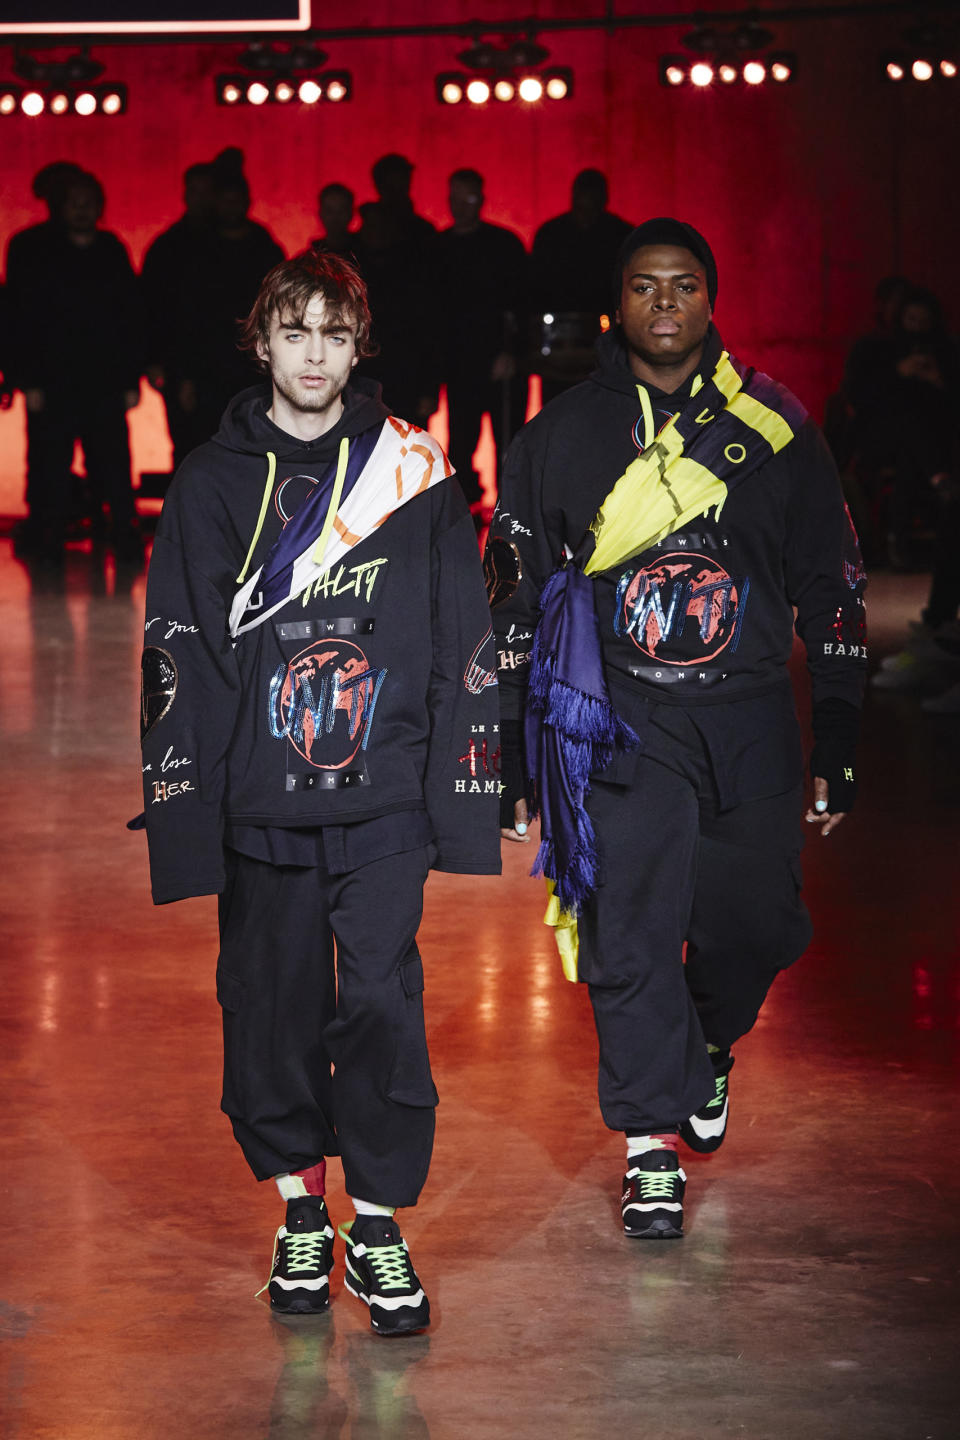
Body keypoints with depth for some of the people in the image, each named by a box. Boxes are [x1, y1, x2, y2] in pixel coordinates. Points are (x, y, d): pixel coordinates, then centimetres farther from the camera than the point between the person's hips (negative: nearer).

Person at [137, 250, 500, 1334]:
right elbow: (176, 655, 4)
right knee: (273, 1002, 8)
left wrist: (463, 784, 1)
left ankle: (378, 1224, 10)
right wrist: (182, 803, -1)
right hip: (259, 804, 1)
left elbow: (463, 641, 5)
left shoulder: (413, 474, 3)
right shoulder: (214, 485, 4)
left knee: (382, 1002, -4)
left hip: (385, 798, -1)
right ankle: (300, 1210, 25)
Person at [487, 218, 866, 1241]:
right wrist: (510, 757, 5)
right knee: (631, 933, -7)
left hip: (750, 721, 1)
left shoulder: (774, 428, 3)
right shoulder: (562, 437, 2)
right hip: (619, 723, -1)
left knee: (753, 923, 6)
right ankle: (652, 1140, 7)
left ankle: (707, 1046, 38)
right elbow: (511, 601, 7)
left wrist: (837, 746, 5)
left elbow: (833, 591, 8)